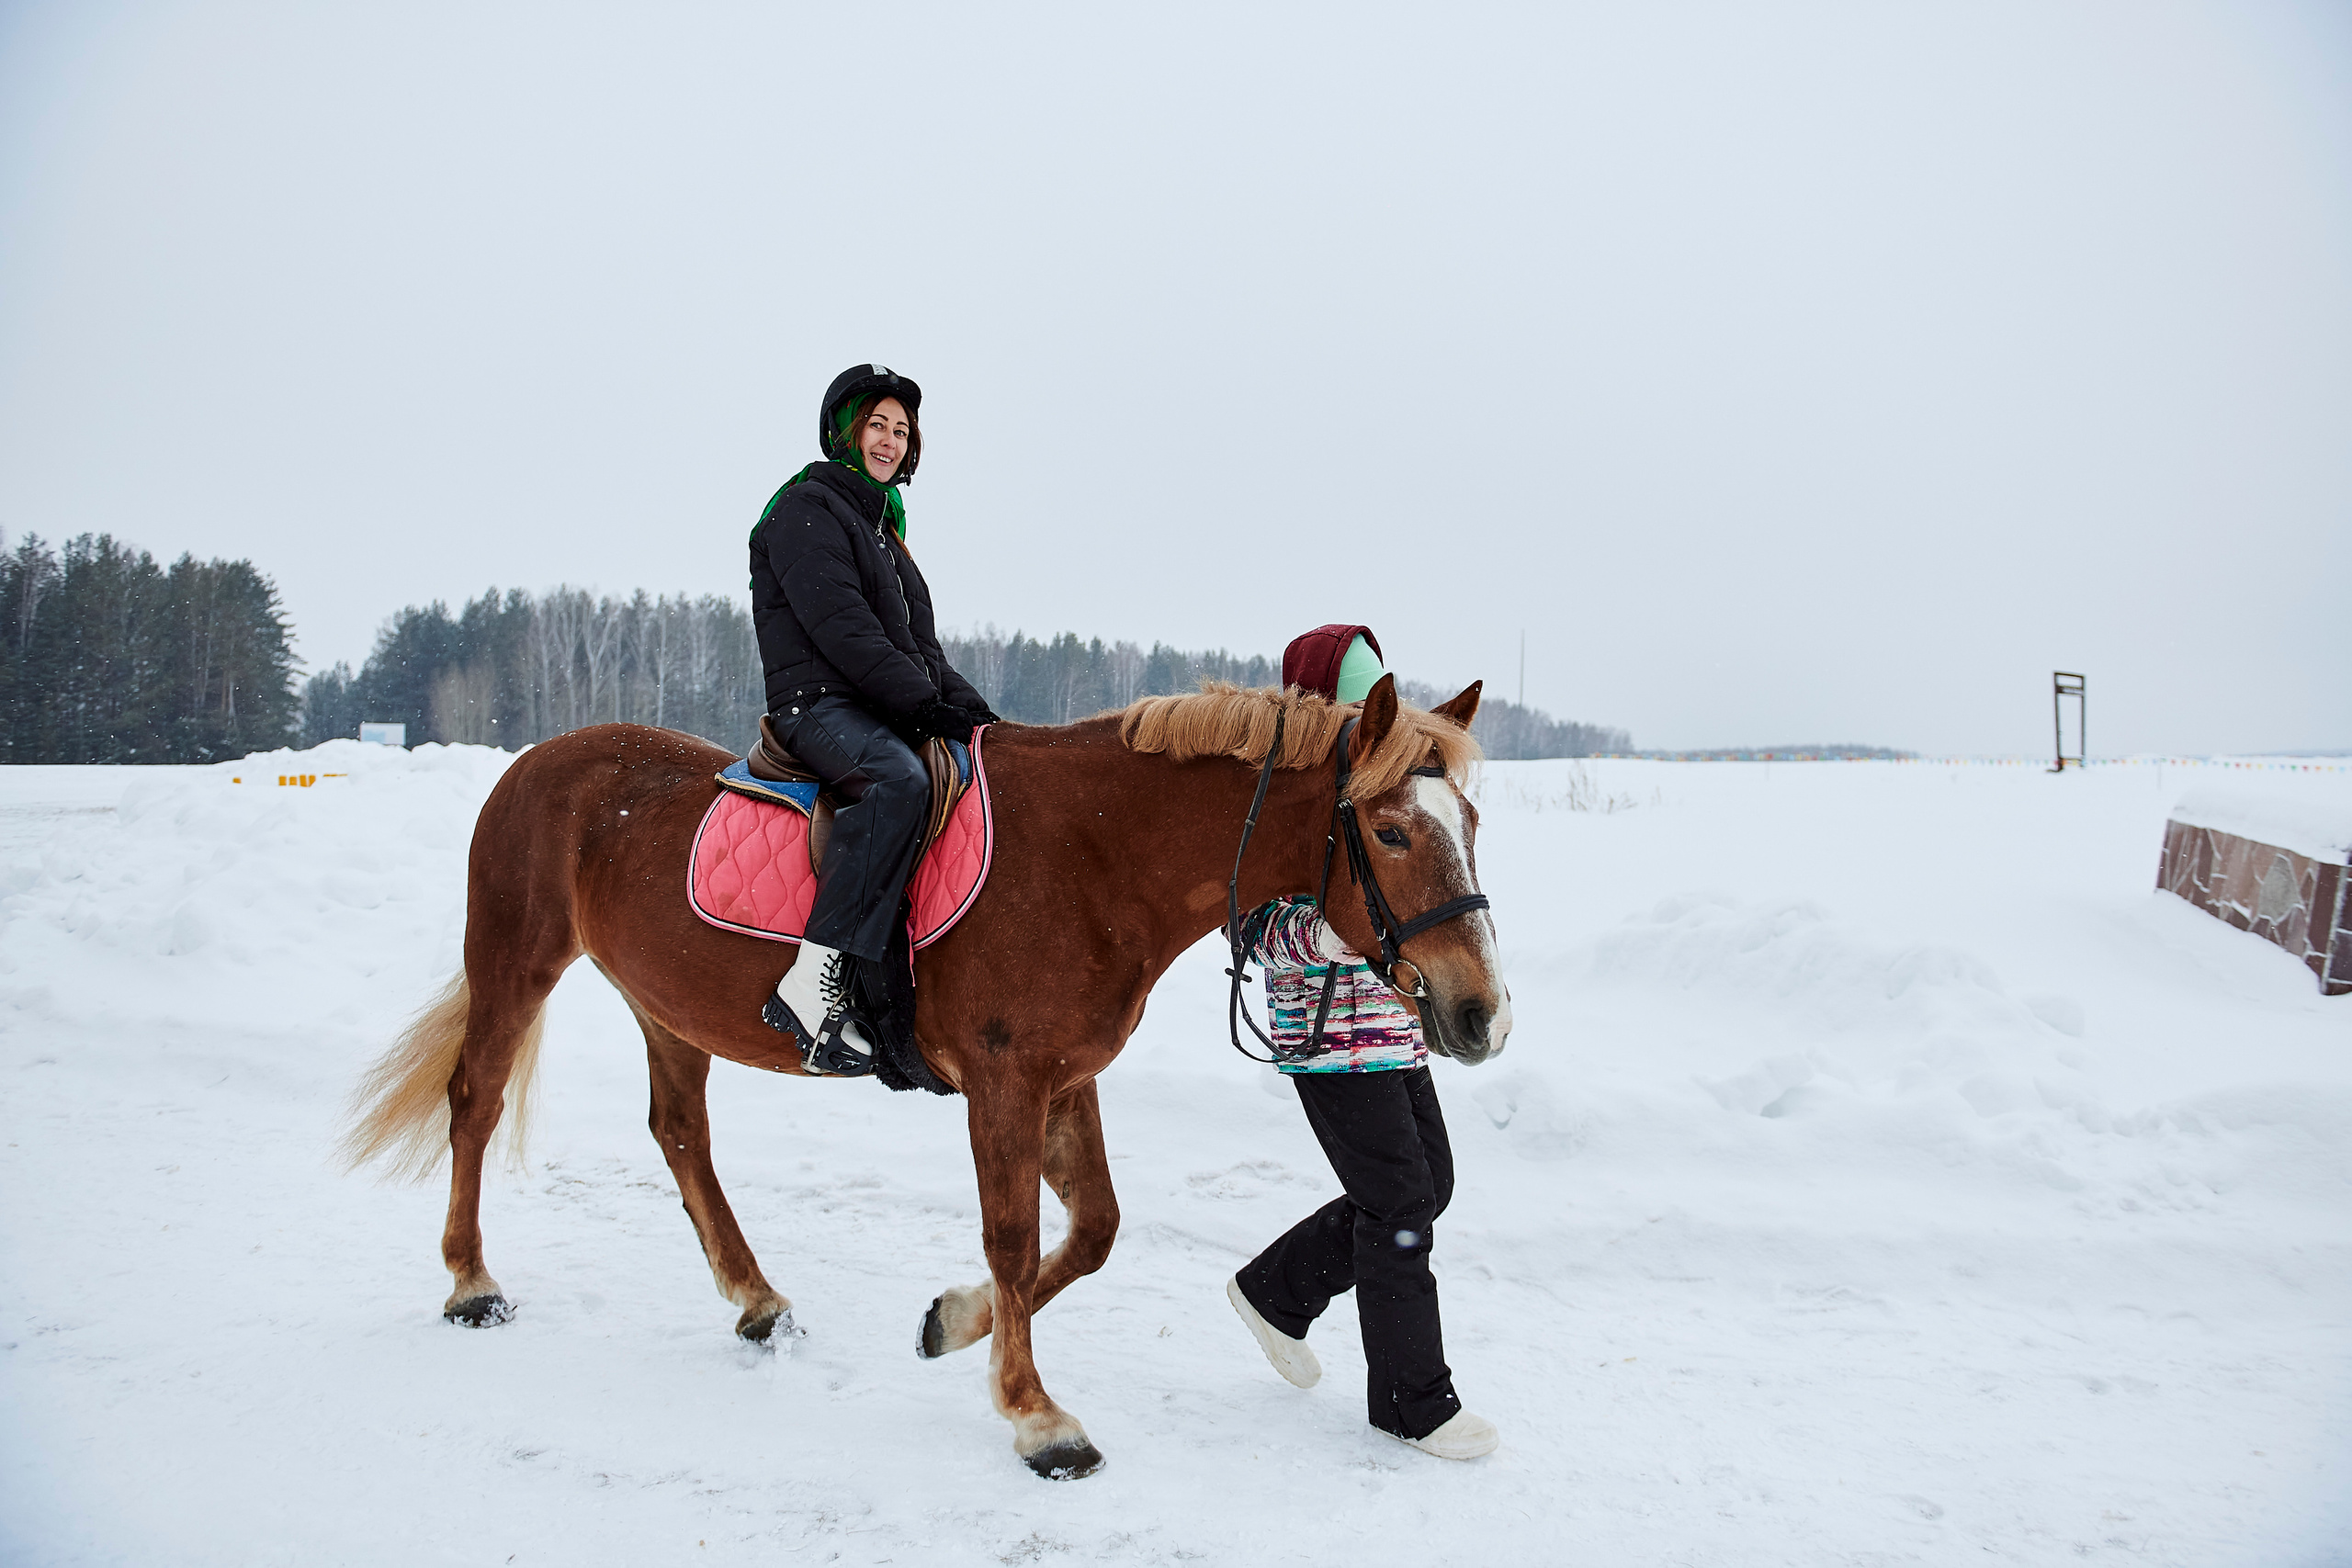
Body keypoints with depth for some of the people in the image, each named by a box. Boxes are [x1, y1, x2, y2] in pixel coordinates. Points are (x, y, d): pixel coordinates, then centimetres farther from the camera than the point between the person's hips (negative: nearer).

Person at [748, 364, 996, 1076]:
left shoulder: (881, 522, 26)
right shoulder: (807, 508, -2)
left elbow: (919, 640, 24)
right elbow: (841, 629, -15)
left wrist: (963, 702, 7)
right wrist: (925, 703, -20)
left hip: (887, 710, 10)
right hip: (821, 703, -9)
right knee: (899, 781, -37)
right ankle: (814, 984, -41)